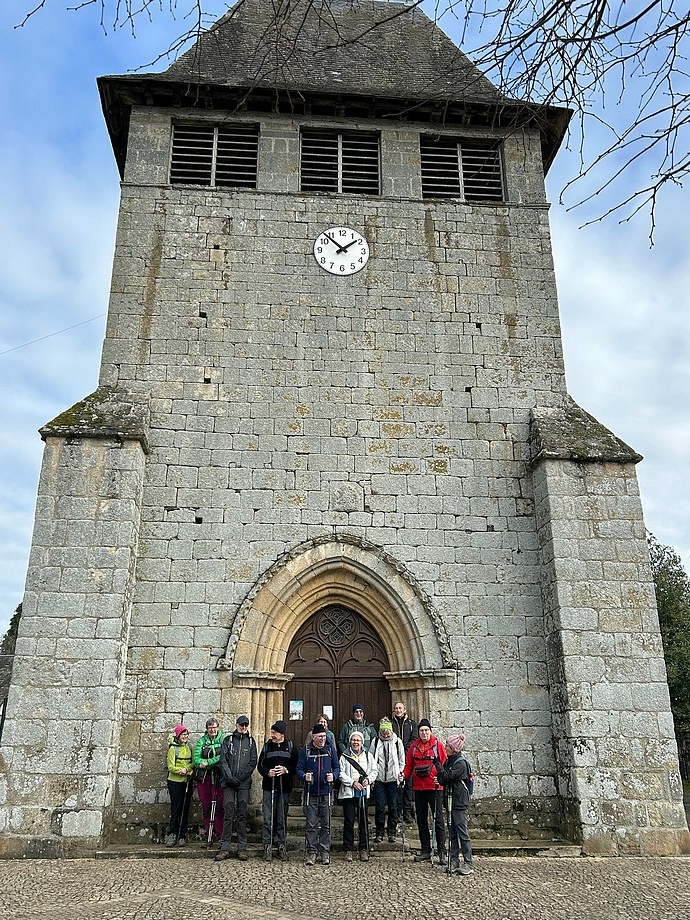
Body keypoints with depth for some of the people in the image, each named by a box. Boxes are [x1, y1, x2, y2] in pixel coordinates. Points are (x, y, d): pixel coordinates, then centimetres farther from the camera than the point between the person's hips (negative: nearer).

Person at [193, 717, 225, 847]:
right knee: (206, 807, 6)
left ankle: (220, 835, 3)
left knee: (219, 807, -5)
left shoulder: (224, 739, 3)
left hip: (219, 777, -3)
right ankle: (207, 835, 15)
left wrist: (208, 762, -14)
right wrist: (216, 761, -14)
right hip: (204, 777, 3)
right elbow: (196, 760, 1)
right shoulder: (201, 741, 11)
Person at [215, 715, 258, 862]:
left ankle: (242, 848, 8)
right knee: (228, 814, -3)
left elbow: (253, 762, 3)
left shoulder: (251, 741, 10)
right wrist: (230, 777, -11)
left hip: (244, 783, 1)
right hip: (228, 783, -1)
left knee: (242, 815, 3)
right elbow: (223, 761, 1)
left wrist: (240, 777, -8)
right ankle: (225, 848, 2)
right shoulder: (228, 740, 8)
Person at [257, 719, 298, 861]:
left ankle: (281, 845, 14)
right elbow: (260, 765, 10)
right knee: (267, 818, -4)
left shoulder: (291, 747, 4)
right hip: (269, 787, 1)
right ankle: (267, 845, 3)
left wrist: (286, 770, -14)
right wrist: (267, 772, -10)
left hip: (284, 788, -1)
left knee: (282, 818, 5)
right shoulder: (267, 746, 8)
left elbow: (296, 766, 4)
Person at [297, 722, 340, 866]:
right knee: (311, 825, 1)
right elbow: (299, 768, 3)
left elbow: (337, 767, 9)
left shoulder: (330, 749, 5)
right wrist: (304, 776, -18)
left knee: (326, 824, 6)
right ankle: (311, 852, 10)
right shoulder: (306, 750, 1)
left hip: (326, 793, 1)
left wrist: (333, 776, -11)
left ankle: (325, 852, 15)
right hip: (311, 793, -1)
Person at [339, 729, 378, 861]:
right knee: (348, 821, 1)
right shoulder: (344, 756, 3)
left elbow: (374, 771, 11)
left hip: (364, 793, 2)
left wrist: (368, 780, -8)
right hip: (348, 792, -2)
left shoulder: (368, 756, 11)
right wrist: (352, 782, -14)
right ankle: (348, 850, 10)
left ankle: (364, 849, 12)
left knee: (364, 821, 3)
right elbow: (341, 773, -4)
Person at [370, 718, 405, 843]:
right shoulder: (375, 742, 4)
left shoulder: (397, 741, 2)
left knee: (393, 807, 5)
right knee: (380, 807, 1)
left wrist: (400, 774, -2)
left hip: (393, 779, 0)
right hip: (379, 779, 0)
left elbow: (402, 760, 6)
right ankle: (379, 833, 14)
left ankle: (392, 833, 17)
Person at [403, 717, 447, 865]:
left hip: (434, 788, -4)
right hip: (419, 788, 5)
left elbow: (445, 765, -5)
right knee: (421, 820, 10)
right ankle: (426, 852, 19)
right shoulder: (414, 746, 7)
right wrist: (404, 775, -7)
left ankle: (442, 852, 5)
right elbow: (408, 766, 11)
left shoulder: (437, 745, -4)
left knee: (438, 819, -2)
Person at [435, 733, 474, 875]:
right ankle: (454, 861, 16)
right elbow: (442, 780, 10)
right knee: (452, 833, 11)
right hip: (450, 801, 8)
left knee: (462, 832, -4)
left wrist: (437, 763, -16)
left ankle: (468, 863, 1)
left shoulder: (461, 763, -13)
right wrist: (440, 779, -11)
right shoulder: (449, 761, 12)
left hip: (460, 802, -8)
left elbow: (447, 776, -21)